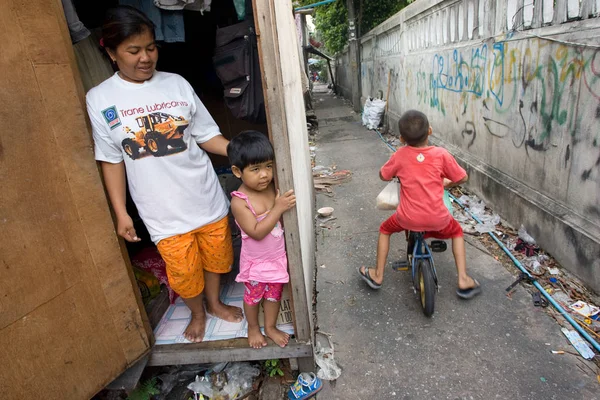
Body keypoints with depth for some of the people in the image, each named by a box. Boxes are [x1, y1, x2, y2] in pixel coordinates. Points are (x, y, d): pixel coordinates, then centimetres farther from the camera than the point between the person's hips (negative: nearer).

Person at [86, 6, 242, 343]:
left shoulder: (177, 84, -2)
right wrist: (121, 212, -2)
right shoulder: (100, 100, -5)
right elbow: (111, 160, 0)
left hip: (206, 197, 2)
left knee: (216, 255, 19)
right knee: (184, 270, 13)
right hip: (163, 211, -1)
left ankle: (214, 303, 48)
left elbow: (206, 135, 1)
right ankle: (197, 313, 45)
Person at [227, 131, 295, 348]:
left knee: (274, 293, 22)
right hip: (255, 261, -4)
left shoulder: (272, 187, -11)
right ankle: (253, 327, 47)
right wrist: (278, 208, -34)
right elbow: (257, 232, -30)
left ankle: (270, 327, 46)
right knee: (253, 296, 20)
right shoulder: (239, 202, -26)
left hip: (277, 256, 4)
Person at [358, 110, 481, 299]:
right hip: (437, 219, 1)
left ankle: (377, 275, 32)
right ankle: (463, 280, 25)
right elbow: (462, 178, 4)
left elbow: (383, 175, 10)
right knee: (457, 231, 32)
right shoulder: (441, 154, -7)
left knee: (385, 229, 29)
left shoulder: (400, 155, -6)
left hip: (408, 218, 0)